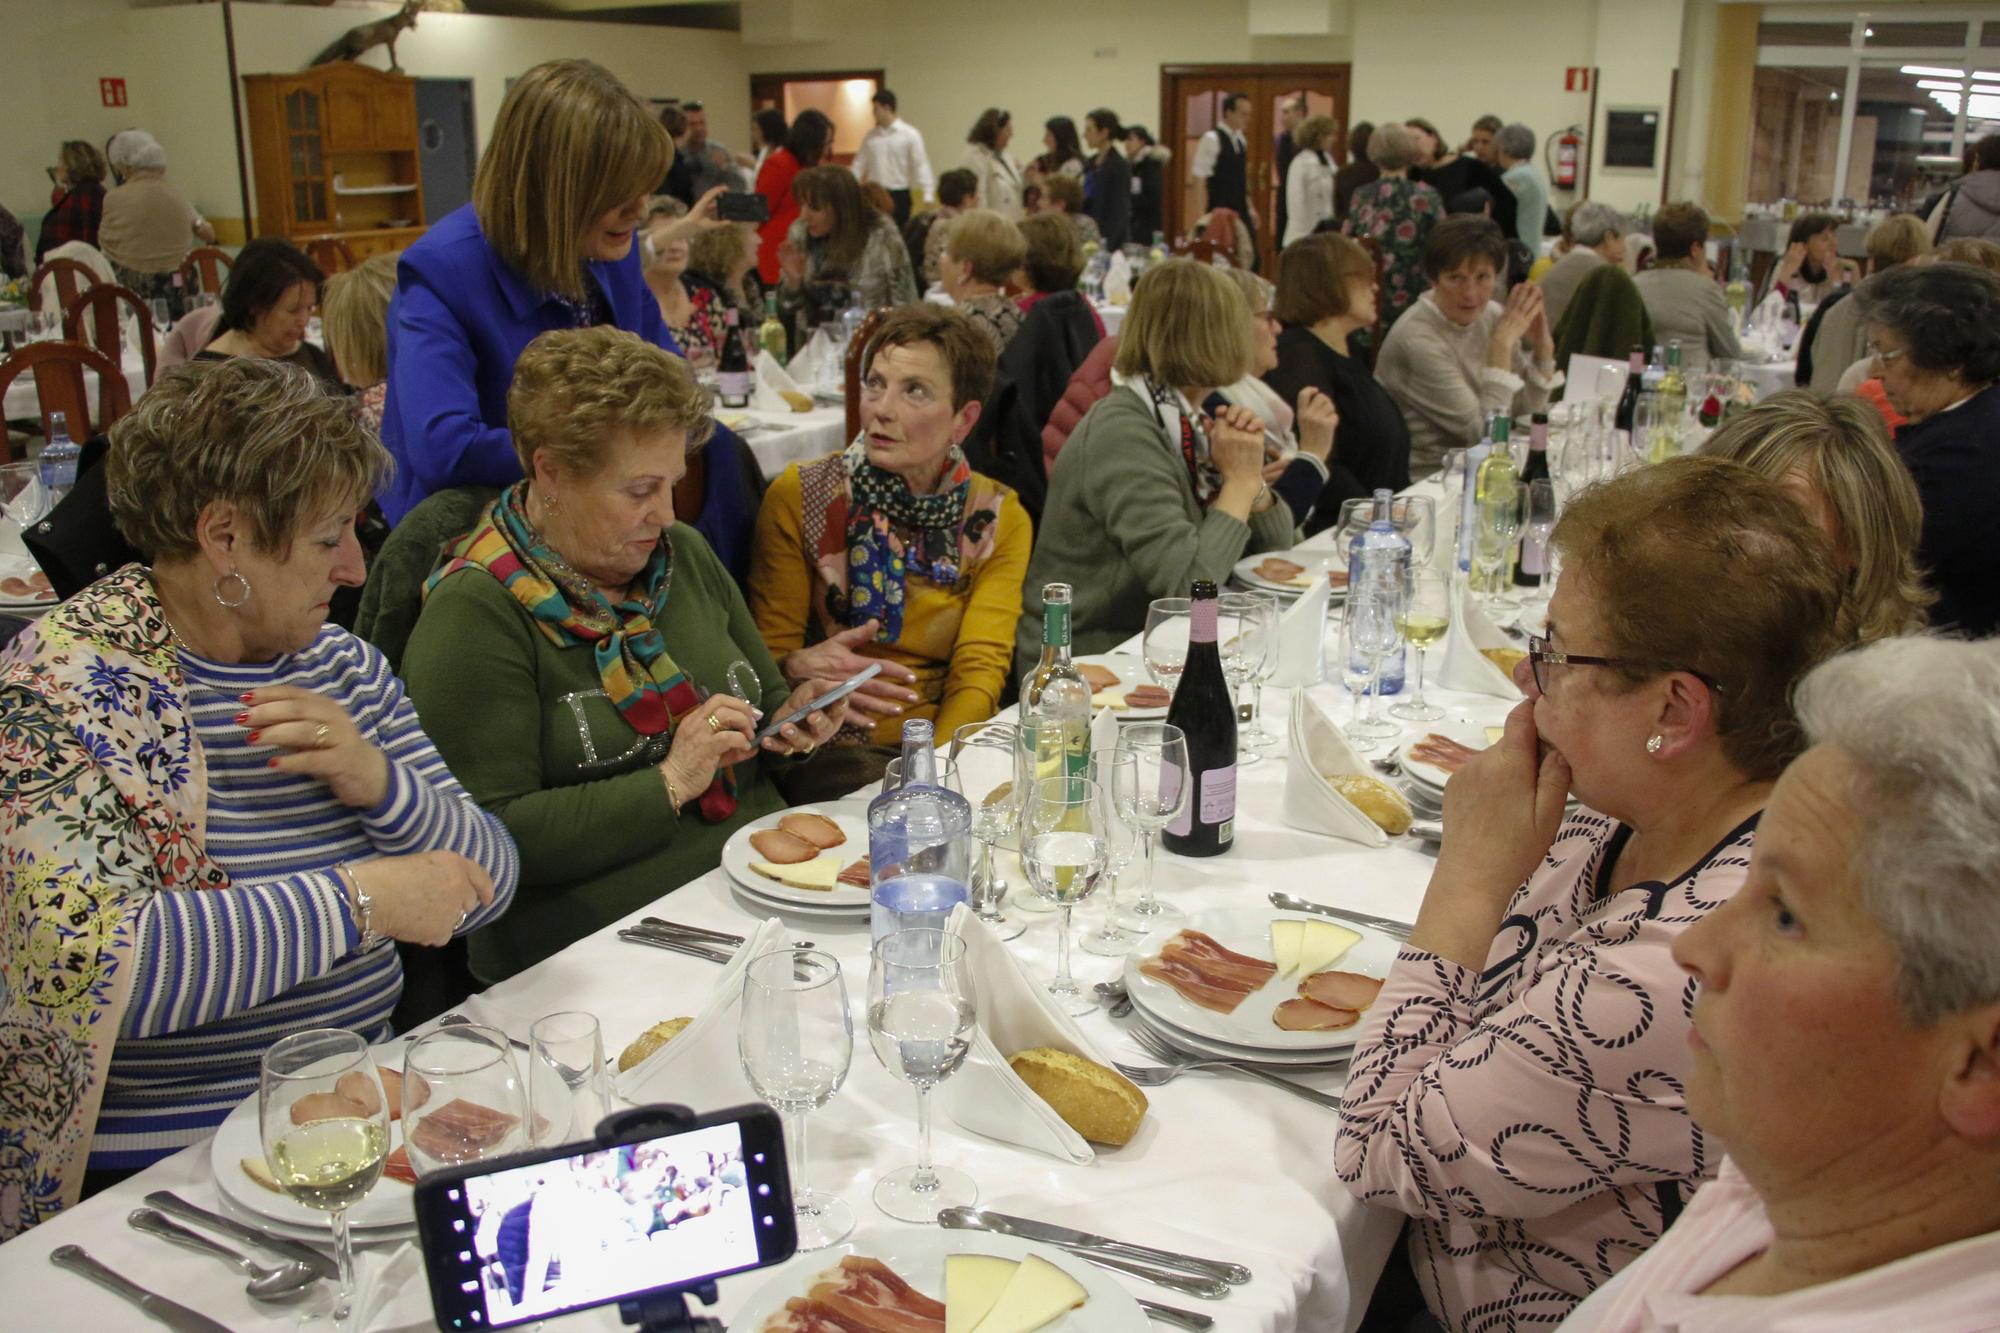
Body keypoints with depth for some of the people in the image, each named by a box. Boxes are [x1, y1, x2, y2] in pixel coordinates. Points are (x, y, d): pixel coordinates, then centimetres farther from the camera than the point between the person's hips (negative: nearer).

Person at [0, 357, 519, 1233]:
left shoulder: (341, 666, 8)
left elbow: (485, 884, 7)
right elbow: (86, 963, -24)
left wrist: (379, 781, -12)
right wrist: (358, 900, -23)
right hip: (161, 1181, -6)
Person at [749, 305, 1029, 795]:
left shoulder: (1000, 520, 4)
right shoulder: (799, 496, -1)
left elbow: (980, 668, -2)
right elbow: (770, 651, 0)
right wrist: (800, 669, -24)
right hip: (831, 751, -2)